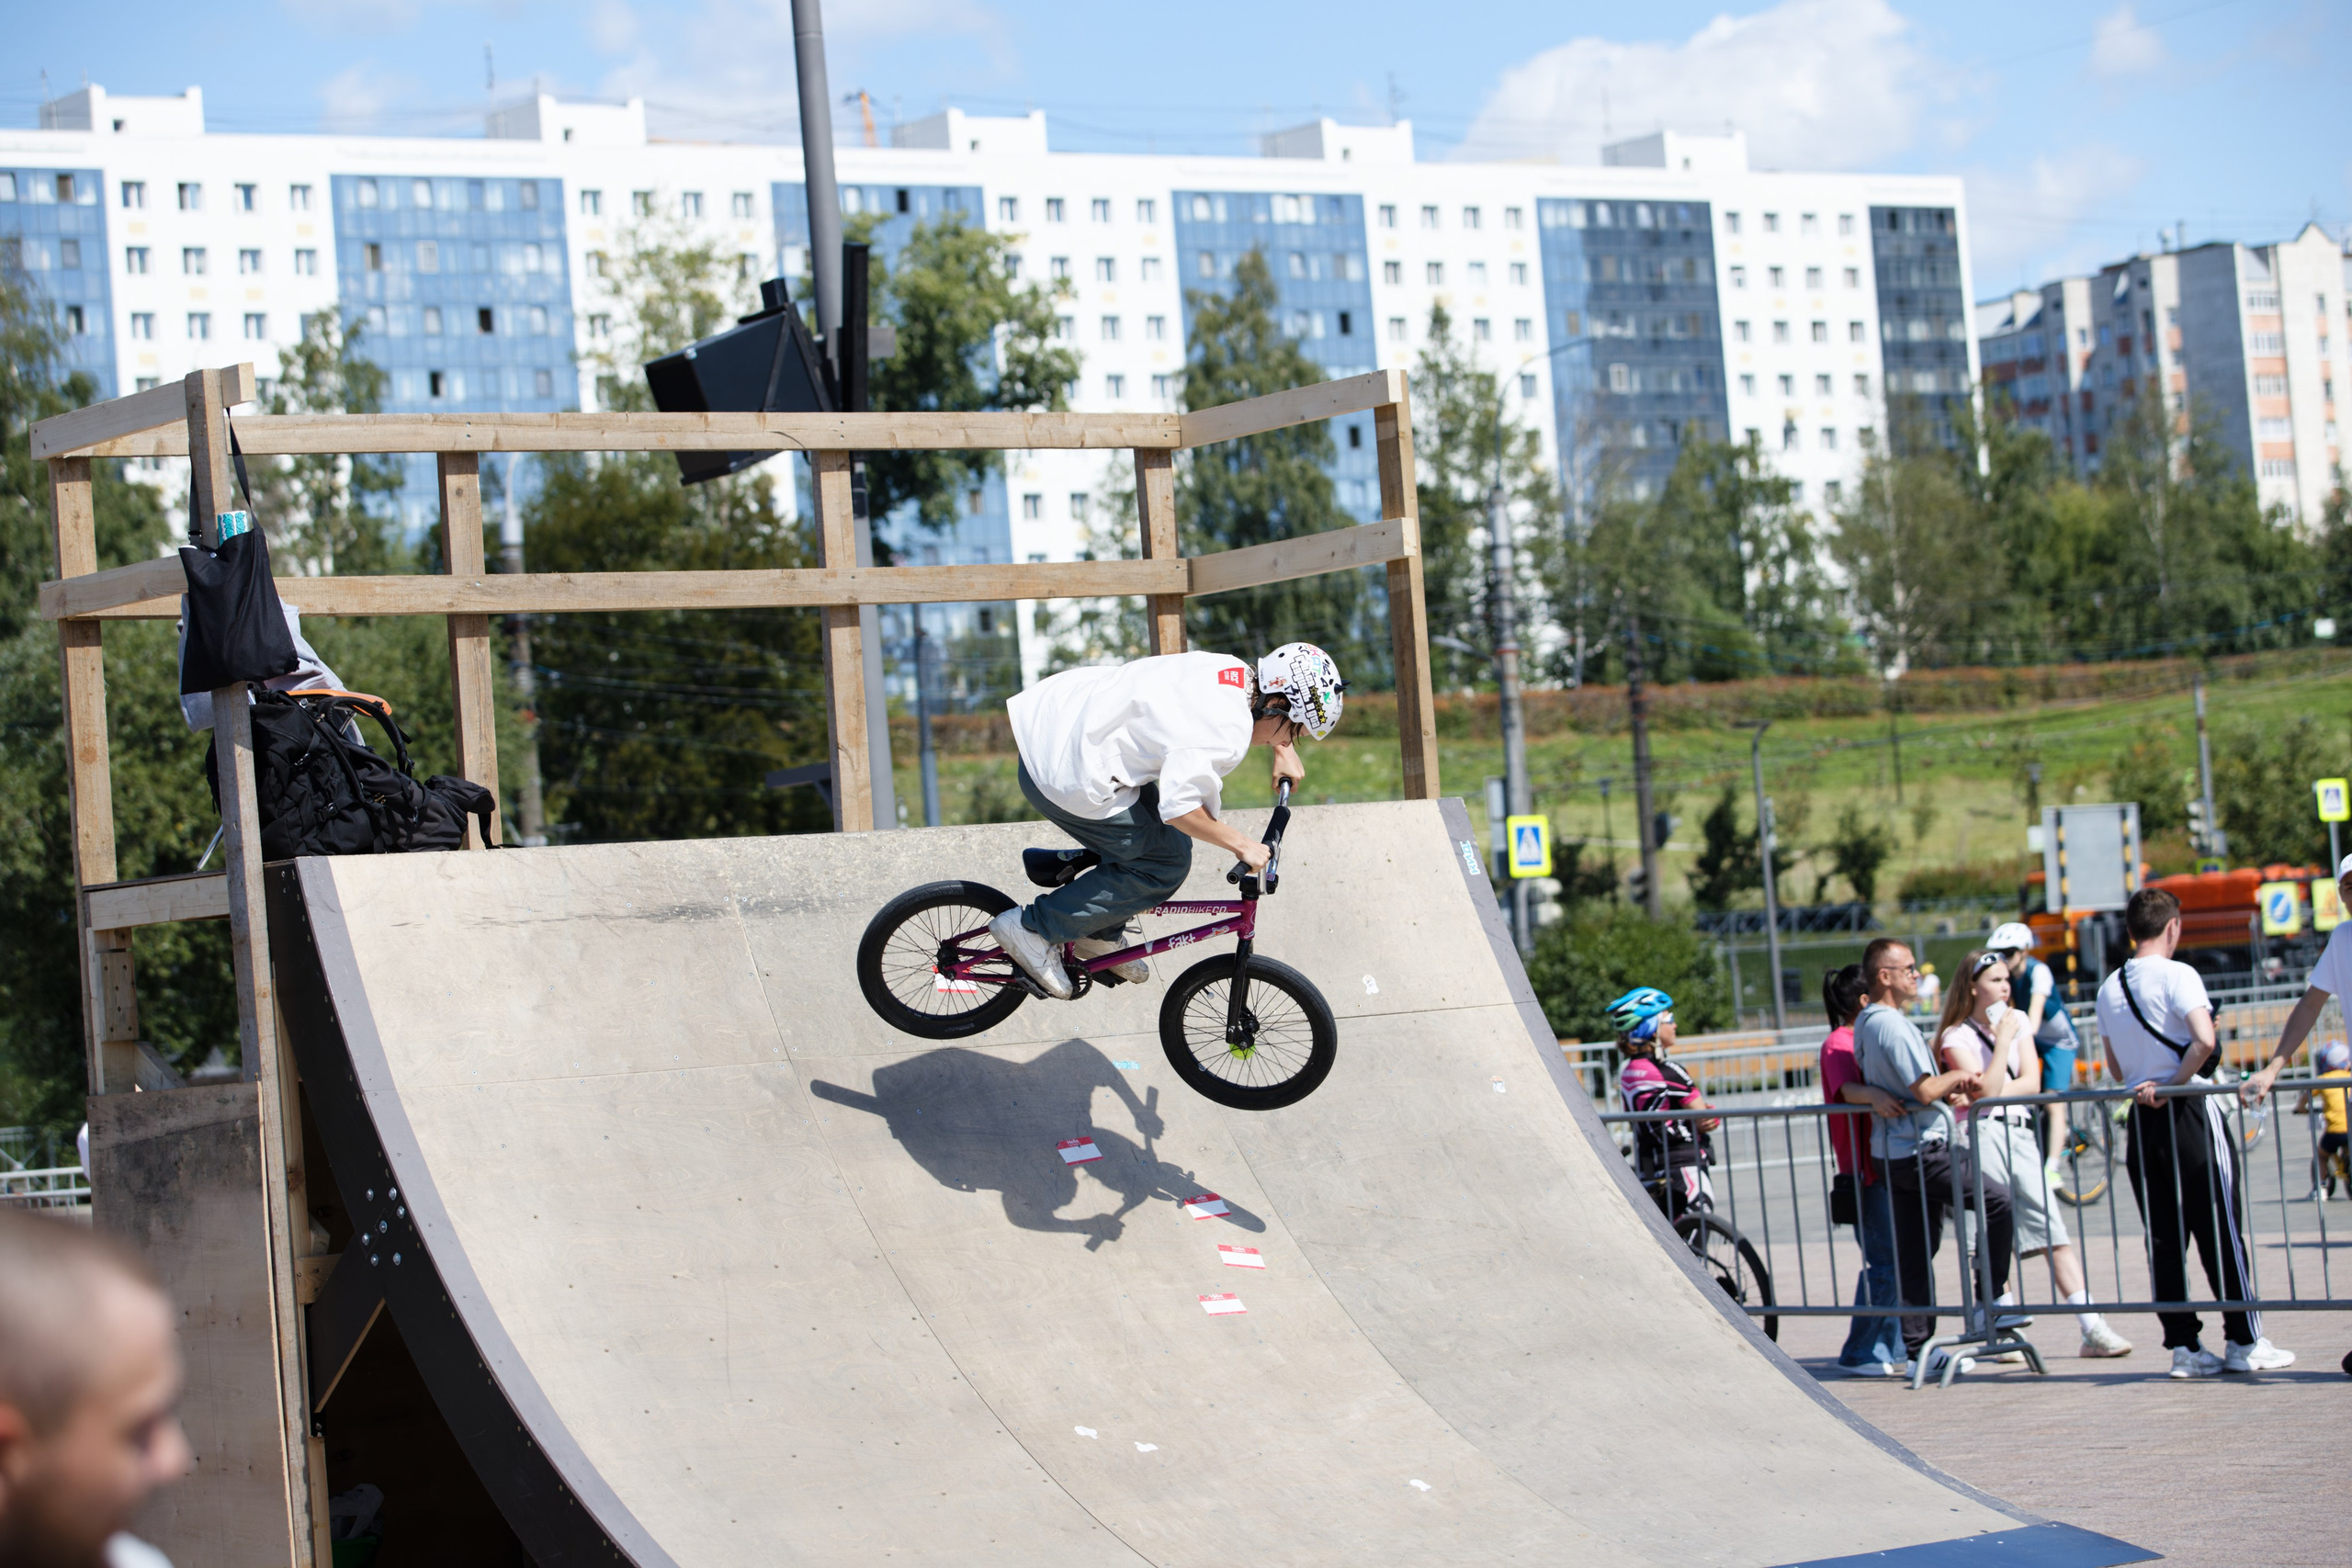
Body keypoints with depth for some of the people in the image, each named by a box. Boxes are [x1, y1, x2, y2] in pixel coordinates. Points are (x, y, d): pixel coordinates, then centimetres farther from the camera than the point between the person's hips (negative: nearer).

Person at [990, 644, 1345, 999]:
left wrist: (1284, 750, 22)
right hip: (1066, 779, -10)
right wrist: (1240, 844, -18)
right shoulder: (1226, 732, -23)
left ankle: (1100, 937, 30)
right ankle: (1033, 929, 2)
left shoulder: (1236, 671, 6)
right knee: (1164, 869, -1)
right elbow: (1178, 806, -30)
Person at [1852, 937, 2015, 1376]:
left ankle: (1917, 1347, 11)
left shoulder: (1866, 1023, 14)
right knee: (2000, 1201, -2)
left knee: (1914, 1253, 10)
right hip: (1922, 1151, -10)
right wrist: (1957, 1077, -3)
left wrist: (1947, 1090, 11)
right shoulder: (1893, 1025, -18)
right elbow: (1924, 1091, -22)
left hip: (1892, 1153, 10)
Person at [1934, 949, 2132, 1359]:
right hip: (1982, 1136, -5)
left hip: (2019, 1133, 5)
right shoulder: (1957, 1037, -2)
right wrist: (2003, 1039, -11)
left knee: (2053, 1230, -2)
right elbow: (1986, 1089, -14)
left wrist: (1993, 1091, -6)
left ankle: (2092, 1328, -7)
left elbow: (2032, 1082, 7)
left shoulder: (2018, 1020, 15)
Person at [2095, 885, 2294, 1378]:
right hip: (2191, 1115, -5)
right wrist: (2173, 1086, -13)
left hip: (2142, 1118, 5)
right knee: (2220, 1231, 2)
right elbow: (2205, 1041, -23)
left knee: (2164, 1238, 7)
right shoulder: (2177, 975, -9)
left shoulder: (2109, 989, 9)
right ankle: (2245, 1343, 6)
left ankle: (2184, 1346, 7)